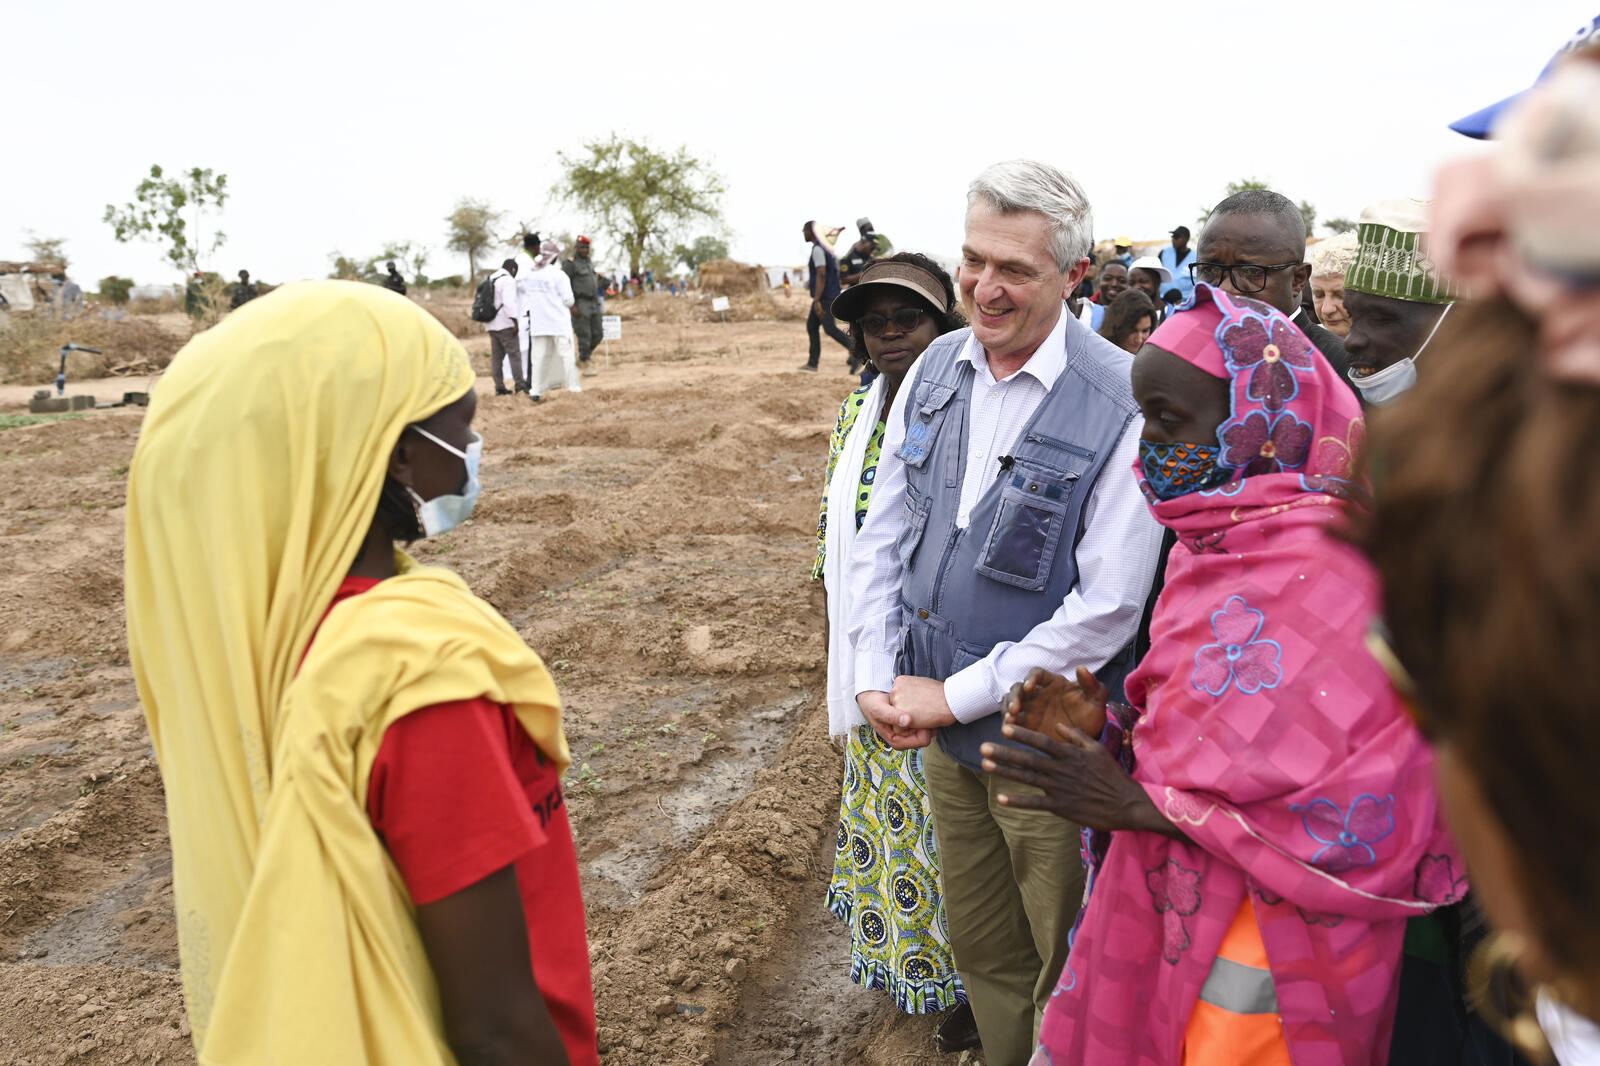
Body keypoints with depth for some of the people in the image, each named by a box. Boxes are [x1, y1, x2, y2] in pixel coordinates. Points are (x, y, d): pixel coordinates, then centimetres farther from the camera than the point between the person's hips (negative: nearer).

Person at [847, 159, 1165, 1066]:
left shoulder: (1122, 404, -18)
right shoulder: (937, 369, 1)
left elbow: (1108, 607, -20)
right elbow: (882, 533, 7)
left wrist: (957, 694, -15)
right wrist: (875, 676, -3)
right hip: (945, 731, 6)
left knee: (1067, 972, 13)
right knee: (981, 949, 23)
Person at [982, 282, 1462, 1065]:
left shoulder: (1339, 573, -22)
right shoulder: (1214, 544, 3)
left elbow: (1362, 813, -22)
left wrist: (1136, 804, -23)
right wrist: (1103, 729, -10)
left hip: (1268, 941, -7)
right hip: (1167, 903, 7)